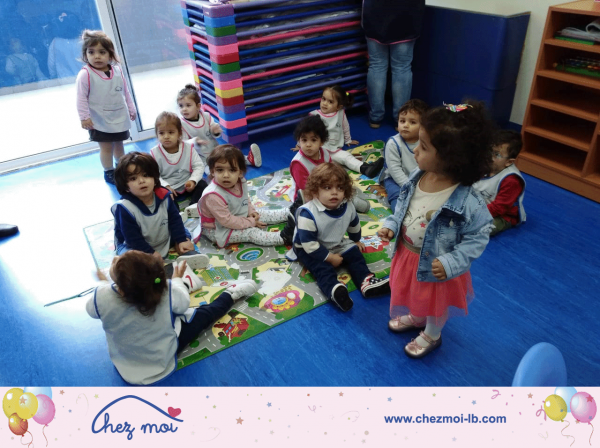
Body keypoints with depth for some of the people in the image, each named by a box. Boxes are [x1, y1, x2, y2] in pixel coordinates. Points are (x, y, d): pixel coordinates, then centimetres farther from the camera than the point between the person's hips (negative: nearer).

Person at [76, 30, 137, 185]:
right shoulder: (85, 74, -16)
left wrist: (131, 109, 14)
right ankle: (109, 172, 23)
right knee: (106, 148, 4)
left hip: (120, 118, 4)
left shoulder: (117, 70, -1)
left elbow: (125, 92, 9)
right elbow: (81, 98, -14)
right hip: (99, 121, -4)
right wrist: (84, 117, -16)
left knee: (118, 145, 19)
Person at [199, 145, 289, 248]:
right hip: (220, 230, -8)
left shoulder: (240, 182, -10)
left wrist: (250, 210, -5)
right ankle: (284, 237, -30)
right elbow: (227, 221, -31)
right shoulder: (213, 196, -36)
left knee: (264, 214, 10)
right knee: (251, 232, -21)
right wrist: (250, 222, -21)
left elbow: (245, 199, 13)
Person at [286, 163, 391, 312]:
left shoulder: (348, 207, -13)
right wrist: (329, 257, -25)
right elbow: (308, 243, -30)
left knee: (354, 253, -6)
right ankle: (334, 290, -52)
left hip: (336, 244, 7)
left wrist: (356, 240, 26)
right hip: (308, 250, -6)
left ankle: (366, 280, -17)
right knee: (323, 268, -28)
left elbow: (354, 224, 11)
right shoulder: (307, 213, -33)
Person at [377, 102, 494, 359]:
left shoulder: (467, 201, -34)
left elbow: (479, 236, -21)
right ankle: (415, 317, 65)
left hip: (435, 266, -5)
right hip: (406, 254, 6)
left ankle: (431, 336, 55)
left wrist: (451, 263, -28)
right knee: (412, 294, 33)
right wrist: (391, 226, -9)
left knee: (435, 304, 25)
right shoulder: (417, 177, -16)